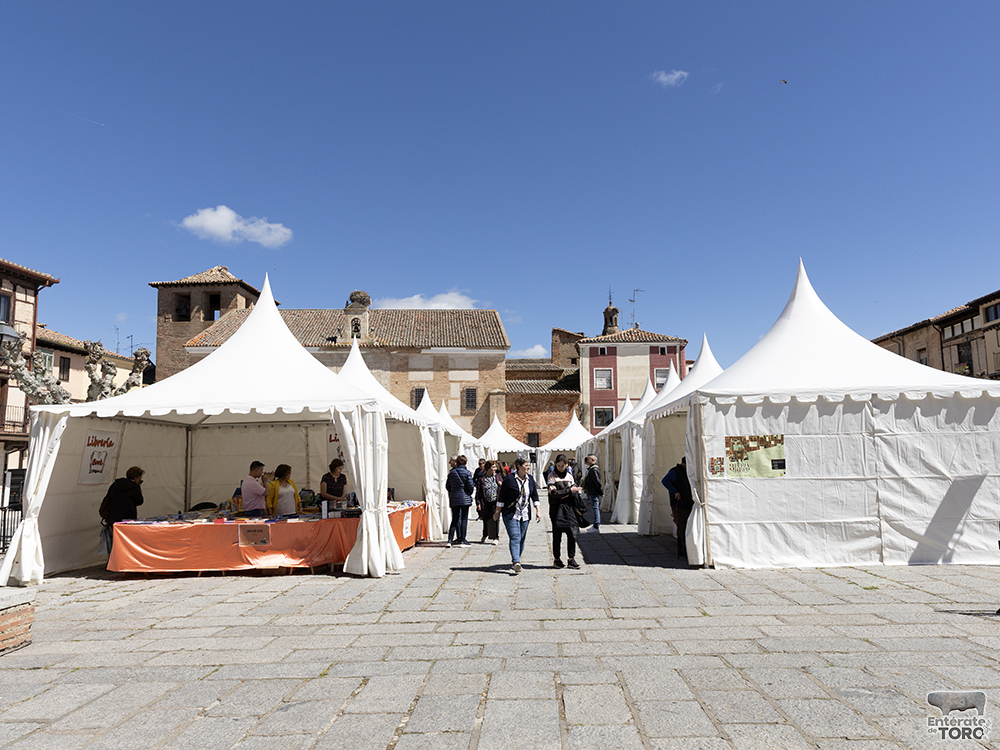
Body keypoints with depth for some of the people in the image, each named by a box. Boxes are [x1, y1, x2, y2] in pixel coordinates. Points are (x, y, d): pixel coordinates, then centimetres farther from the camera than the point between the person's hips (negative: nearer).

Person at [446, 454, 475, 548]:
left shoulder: (451, 473, 3)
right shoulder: (467, 473, -8)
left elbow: (448, 487, 8)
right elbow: (470, 486, -9)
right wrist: (470, 493, 11)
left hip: (454, 499, 4)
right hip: (465, 498, -4)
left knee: (455, 519, 11)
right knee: (464, 519, 4)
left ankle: (450, 540, 4)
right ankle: (462, 540, 4)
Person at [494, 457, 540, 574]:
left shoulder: (530, 479, 6)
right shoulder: (509, 480, -10)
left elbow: (534, 496, 13)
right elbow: (501, 497, -5)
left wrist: (537, 511, 7)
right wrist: (497, 512, -2)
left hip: (525, 515, 5)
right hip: (511, 514, -5)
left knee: (522, 539, 6)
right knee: (515, 538, -15)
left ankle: (515, 562, 17)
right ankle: (516, 562, -23)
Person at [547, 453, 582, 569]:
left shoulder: (569, 475, 14)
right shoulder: (552, 476, -2)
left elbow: (575, 491, 14)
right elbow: (553, 493, -13)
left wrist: (566, 494, -6)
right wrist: (569, 491, -13)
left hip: (569, 507, 4)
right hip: (557, 508, -4)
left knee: (572, 533, -3)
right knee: (557, 535, 1)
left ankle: (571, 559, 6)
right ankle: (557, 559, 12)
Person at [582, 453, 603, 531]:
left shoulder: (594, 469, -17)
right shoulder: (590, 468, 16)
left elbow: (597, 482, -20)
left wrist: (601, 493, -19)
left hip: (594, 493, -11)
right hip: (591, 493, 11)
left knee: (595, 508, -8)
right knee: (595, 508, 15)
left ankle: (596, 527, -7)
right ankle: (596, 525, 24)